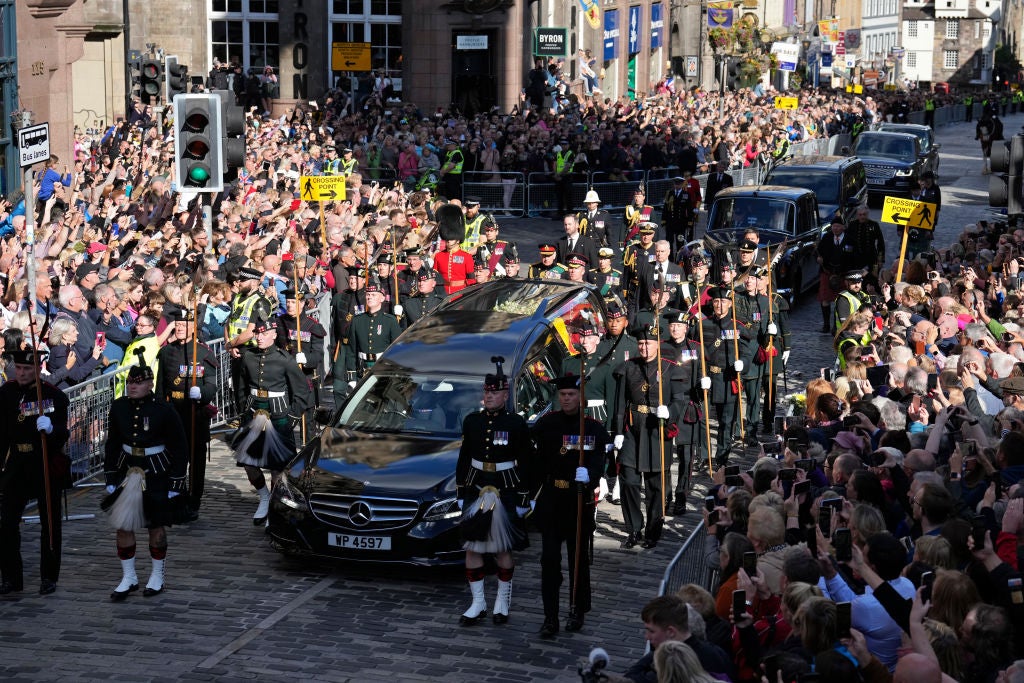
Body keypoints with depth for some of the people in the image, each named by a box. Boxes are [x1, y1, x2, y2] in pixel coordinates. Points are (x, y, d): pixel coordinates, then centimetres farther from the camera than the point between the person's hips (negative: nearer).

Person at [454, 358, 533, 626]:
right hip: (475, 490, 3)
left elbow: (525, 464, -4)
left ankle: (503, 601, 18)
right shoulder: (472, 421, 5)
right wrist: (460, 493, 7)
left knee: (503, 550, 4)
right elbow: (463, 459, 10)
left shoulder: (517, 424, -5)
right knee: (472, 547, 2)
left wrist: (523, 499, -6)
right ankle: (478, 603, 11)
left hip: (506, 492, -3)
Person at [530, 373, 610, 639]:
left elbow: (598, 459, -14)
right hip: (551, 500, 1)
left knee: (579, 557, 10)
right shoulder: (546, 424, 2)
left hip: (581, 499, -1)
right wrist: (532, 495, 2)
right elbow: (536, 462, 4)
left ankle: (578, 611, 26)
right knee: (549, 559, -5)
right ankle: (550, 618, -2)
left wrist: (588, 474, -35)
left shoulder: (594, 427, -2)